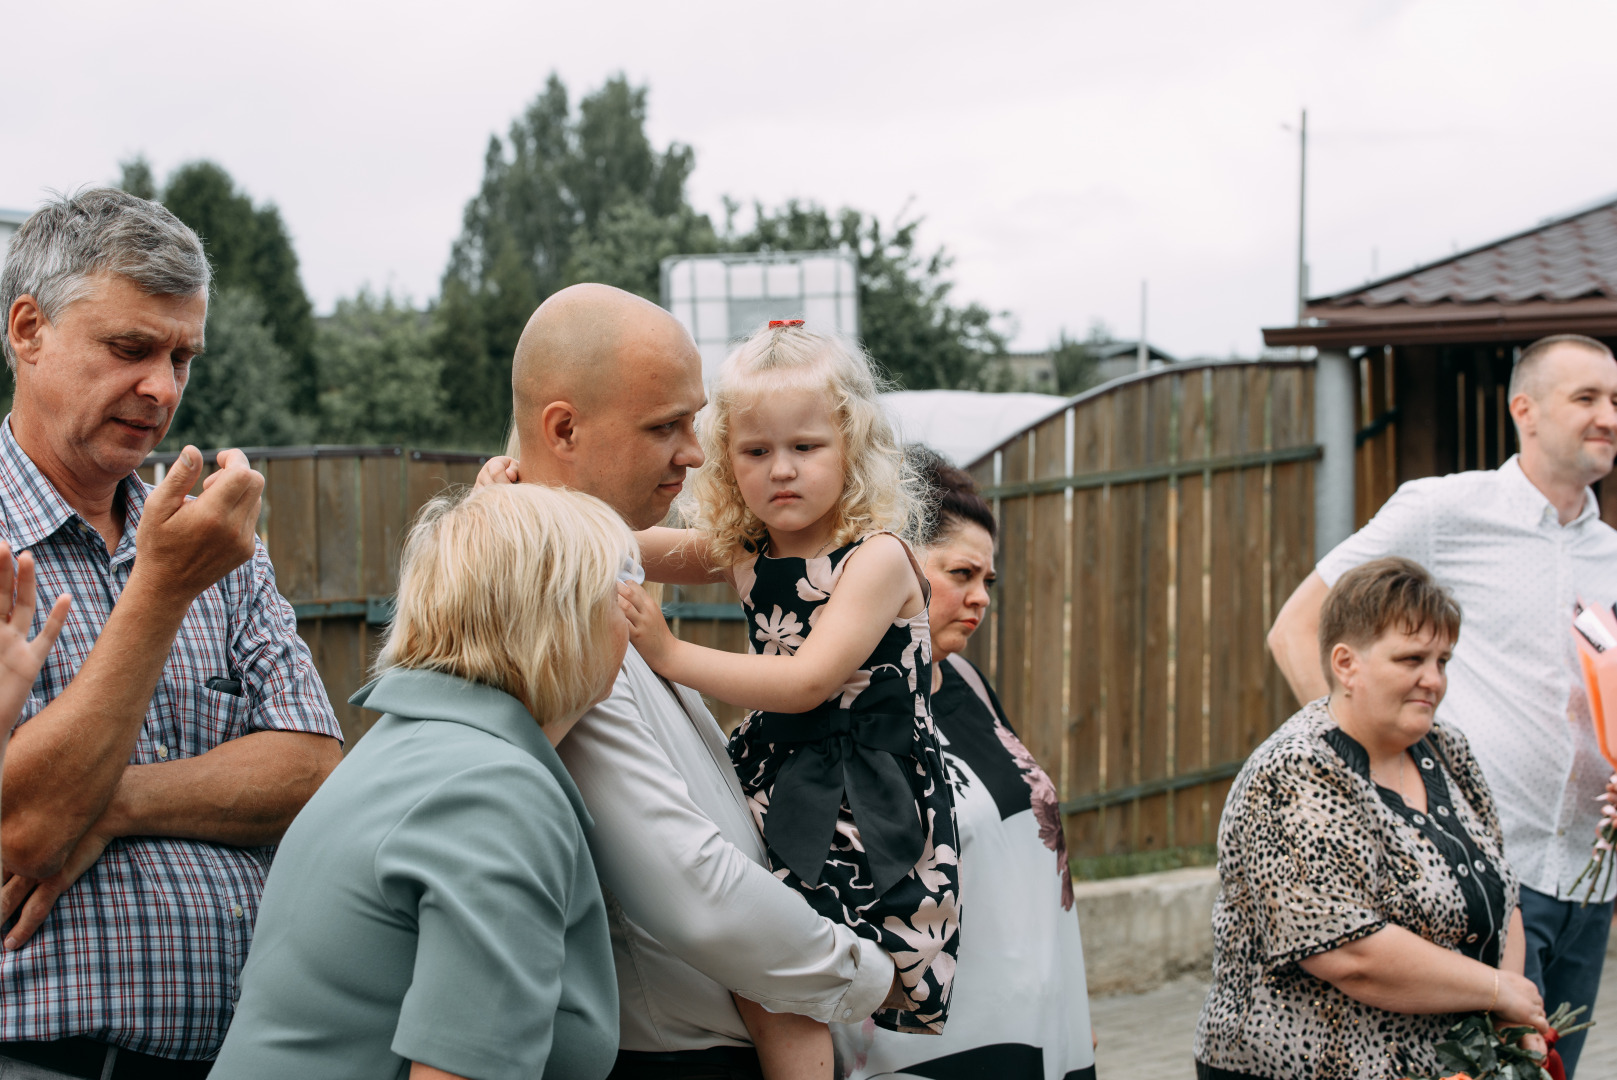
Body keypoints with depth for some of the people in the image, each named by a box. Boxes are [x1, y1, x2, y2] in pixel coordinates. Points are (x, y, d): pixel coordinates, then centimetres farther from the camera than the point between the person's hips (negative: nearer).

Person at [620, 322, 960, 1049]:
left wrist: (669, 655, -22)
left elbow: (807, 682, -20)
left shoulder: (876, 557, -12)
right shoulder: (744, 553, 7)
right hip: (773, 794, 6)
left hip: (869, 818, -6)